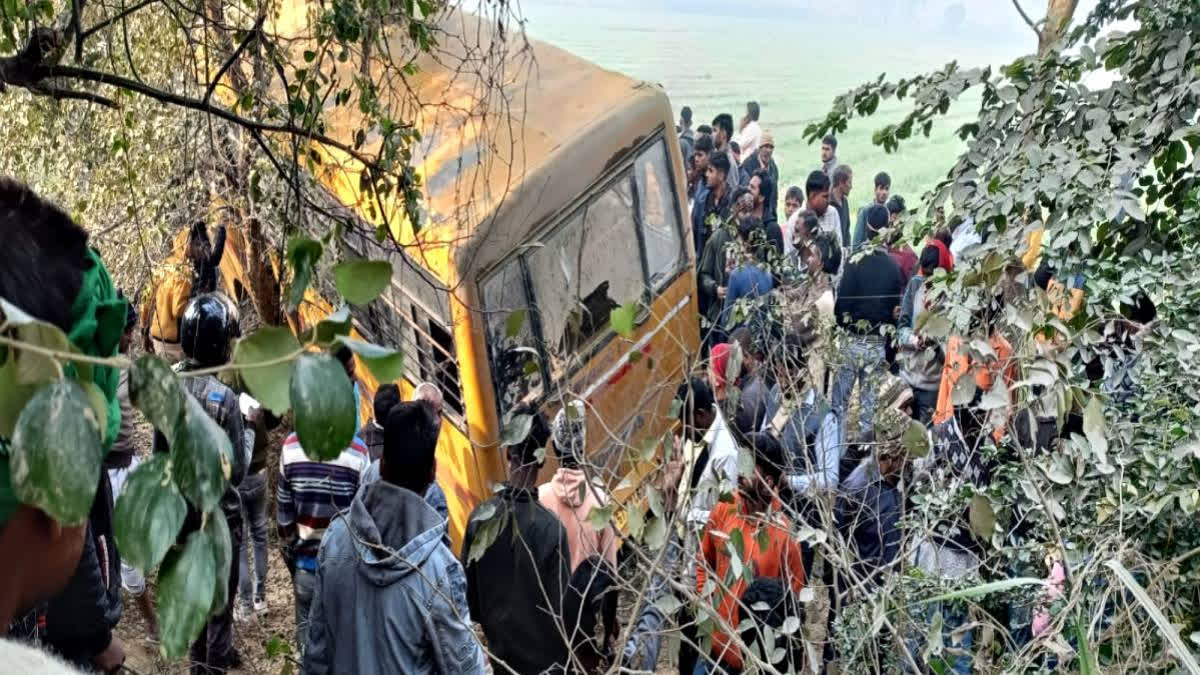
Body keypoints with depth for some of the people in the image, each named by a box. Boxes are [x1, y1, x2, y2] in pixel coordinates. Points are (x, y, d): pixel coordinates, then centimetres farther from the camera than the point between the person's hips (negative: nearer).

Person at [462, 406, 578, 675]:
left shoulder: (480, 517, -12)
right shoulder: (551, 527, -24)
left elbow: (468, 587, -1)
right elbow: (561, 604, -17)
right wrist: (566, 653, 0)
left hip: (499, 651, 4)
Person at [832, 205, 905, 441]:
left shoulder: (856, 263, -12)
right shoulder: (894, 267, -3)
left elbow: (842, 301, -11)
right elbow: (897, 307, 3)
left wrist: (840, 325, 5)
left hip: (853, 340, -2)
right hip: (880, 342, 2)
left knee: (840, 394, 7)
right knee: (870, 396, 11)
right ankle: (864, 434, 16)